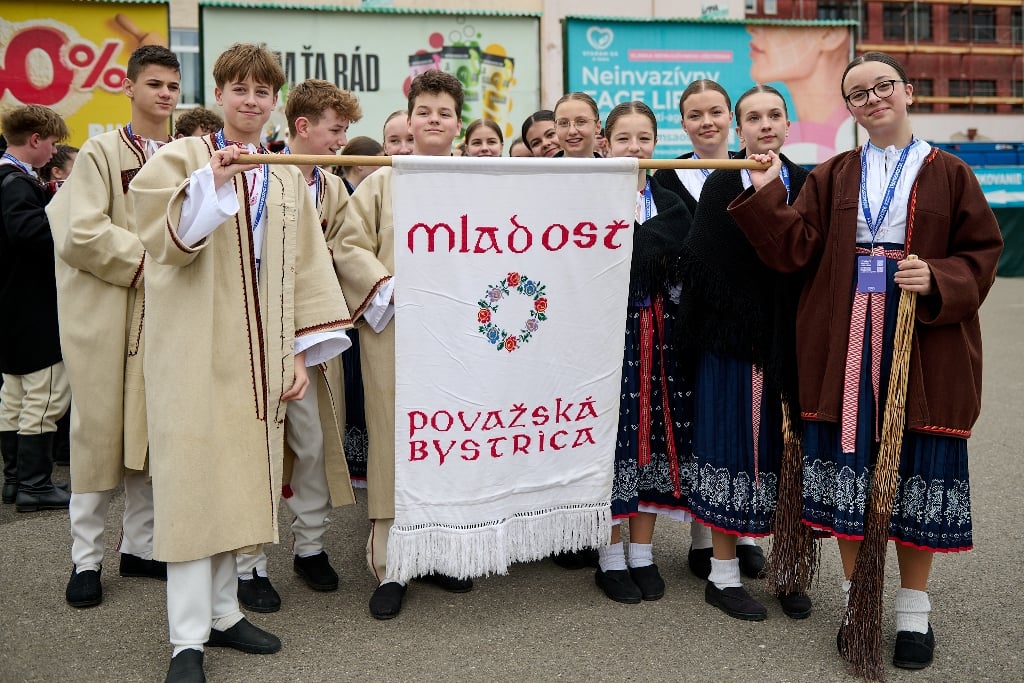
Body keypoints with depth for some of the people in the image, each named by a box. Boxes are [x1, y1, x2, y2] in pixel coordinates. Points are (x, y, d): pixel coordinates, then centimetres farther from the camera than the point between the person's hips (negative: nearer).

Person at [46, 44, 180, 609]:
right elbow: (81, 231, -13)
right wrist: (144, 259, -16)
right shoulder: (102, 151, -4)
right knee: (99, 431, 1)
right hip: (106, 313, -4)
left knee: (149, 432, 9)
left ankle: (139, 546, 22)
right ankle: (86, 558, 11)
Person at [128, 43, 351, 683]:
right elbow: (166, 240, -13)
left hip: (256, 353, 4)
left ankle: (223, 611, 21)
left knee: (238, 479, 9)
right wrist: (211, 183, -26)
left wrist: (301, 351, 5)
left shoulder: (288, 178, 13)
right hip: (195, 348, -4)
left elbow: (304, 266, 12)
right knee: (194, 479, -4)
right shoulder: (182, 158, 0)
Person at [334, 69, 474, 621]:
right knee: (394, 440, -2)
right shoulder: (381, 183, 8)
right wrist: (391, 286, -11)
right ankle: (389, 567, 5)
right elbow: (348, 248, 2)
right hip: (393, 332, -2)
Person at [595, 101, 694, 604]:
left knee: (653, 433, 7)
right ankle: (611, 558, 12)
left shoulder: (670, 205, 10)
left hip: (657, 334, 4)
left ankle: (642, 555, 19)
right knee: (610, 434, -1)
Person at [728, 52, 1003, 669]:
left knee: (916, 470, 2)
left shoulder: (948, 174, 5)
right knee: (850, 467, 5)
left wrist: (937, 281, -15)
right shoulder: (831, 178, 10)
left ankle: (914, 611, 18)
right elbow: (796, 250, 0)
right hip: (845, 340, 2)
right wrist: (765, 195, -10)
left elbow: (983, 253, 2)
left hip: (925, 341, -1)